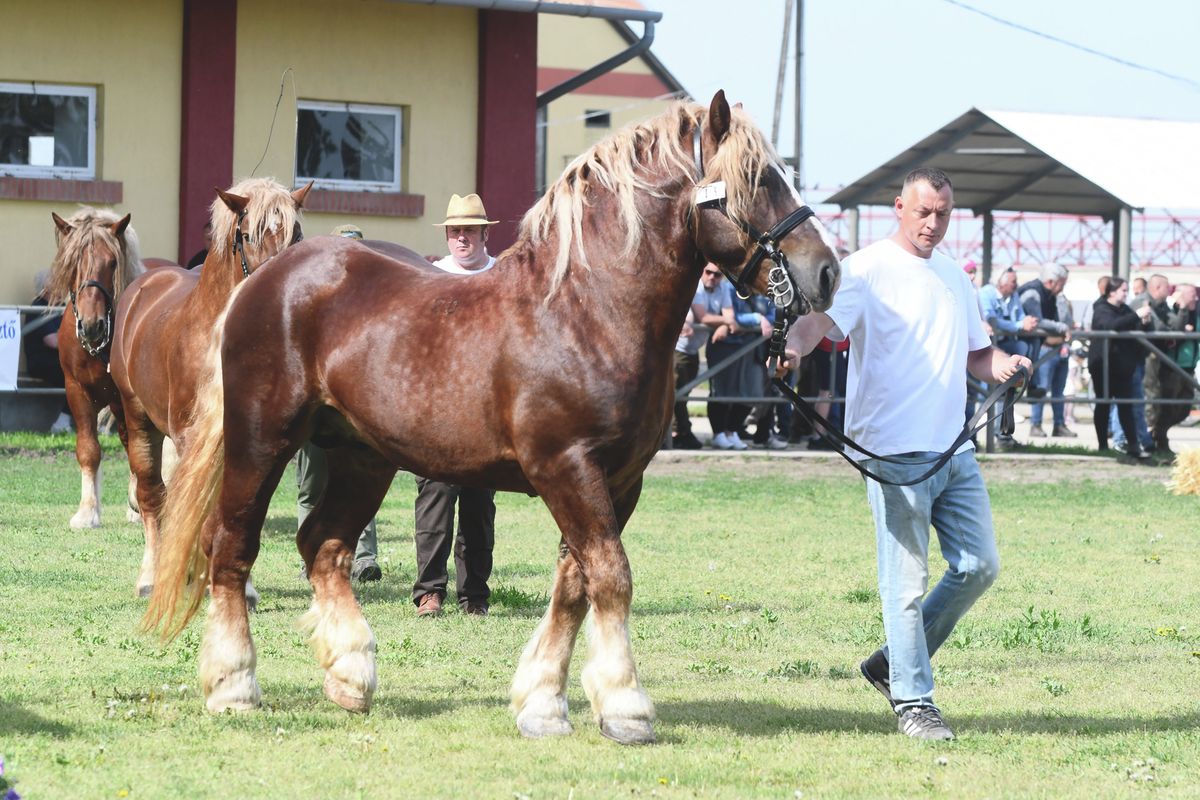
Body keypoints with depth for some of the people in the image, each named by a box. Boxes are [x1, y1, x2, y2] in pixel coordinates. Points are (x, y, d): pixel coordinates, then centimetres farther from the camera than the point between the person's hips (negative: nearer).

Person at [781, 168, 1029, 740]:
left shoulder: (953, 276, 17)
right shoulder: (868, 269, -5)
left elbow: (975, 354, 27)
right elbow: (823, 317, -22)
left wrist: (1005, 366, 4)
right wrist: (797, 344, -44)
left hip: (954, 449, 7)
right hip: (895, 453, -7)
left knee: (979, 567, 8)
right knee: (906, 582, -6)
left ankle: (893, 663, 21)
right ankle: (912, 701, 3)